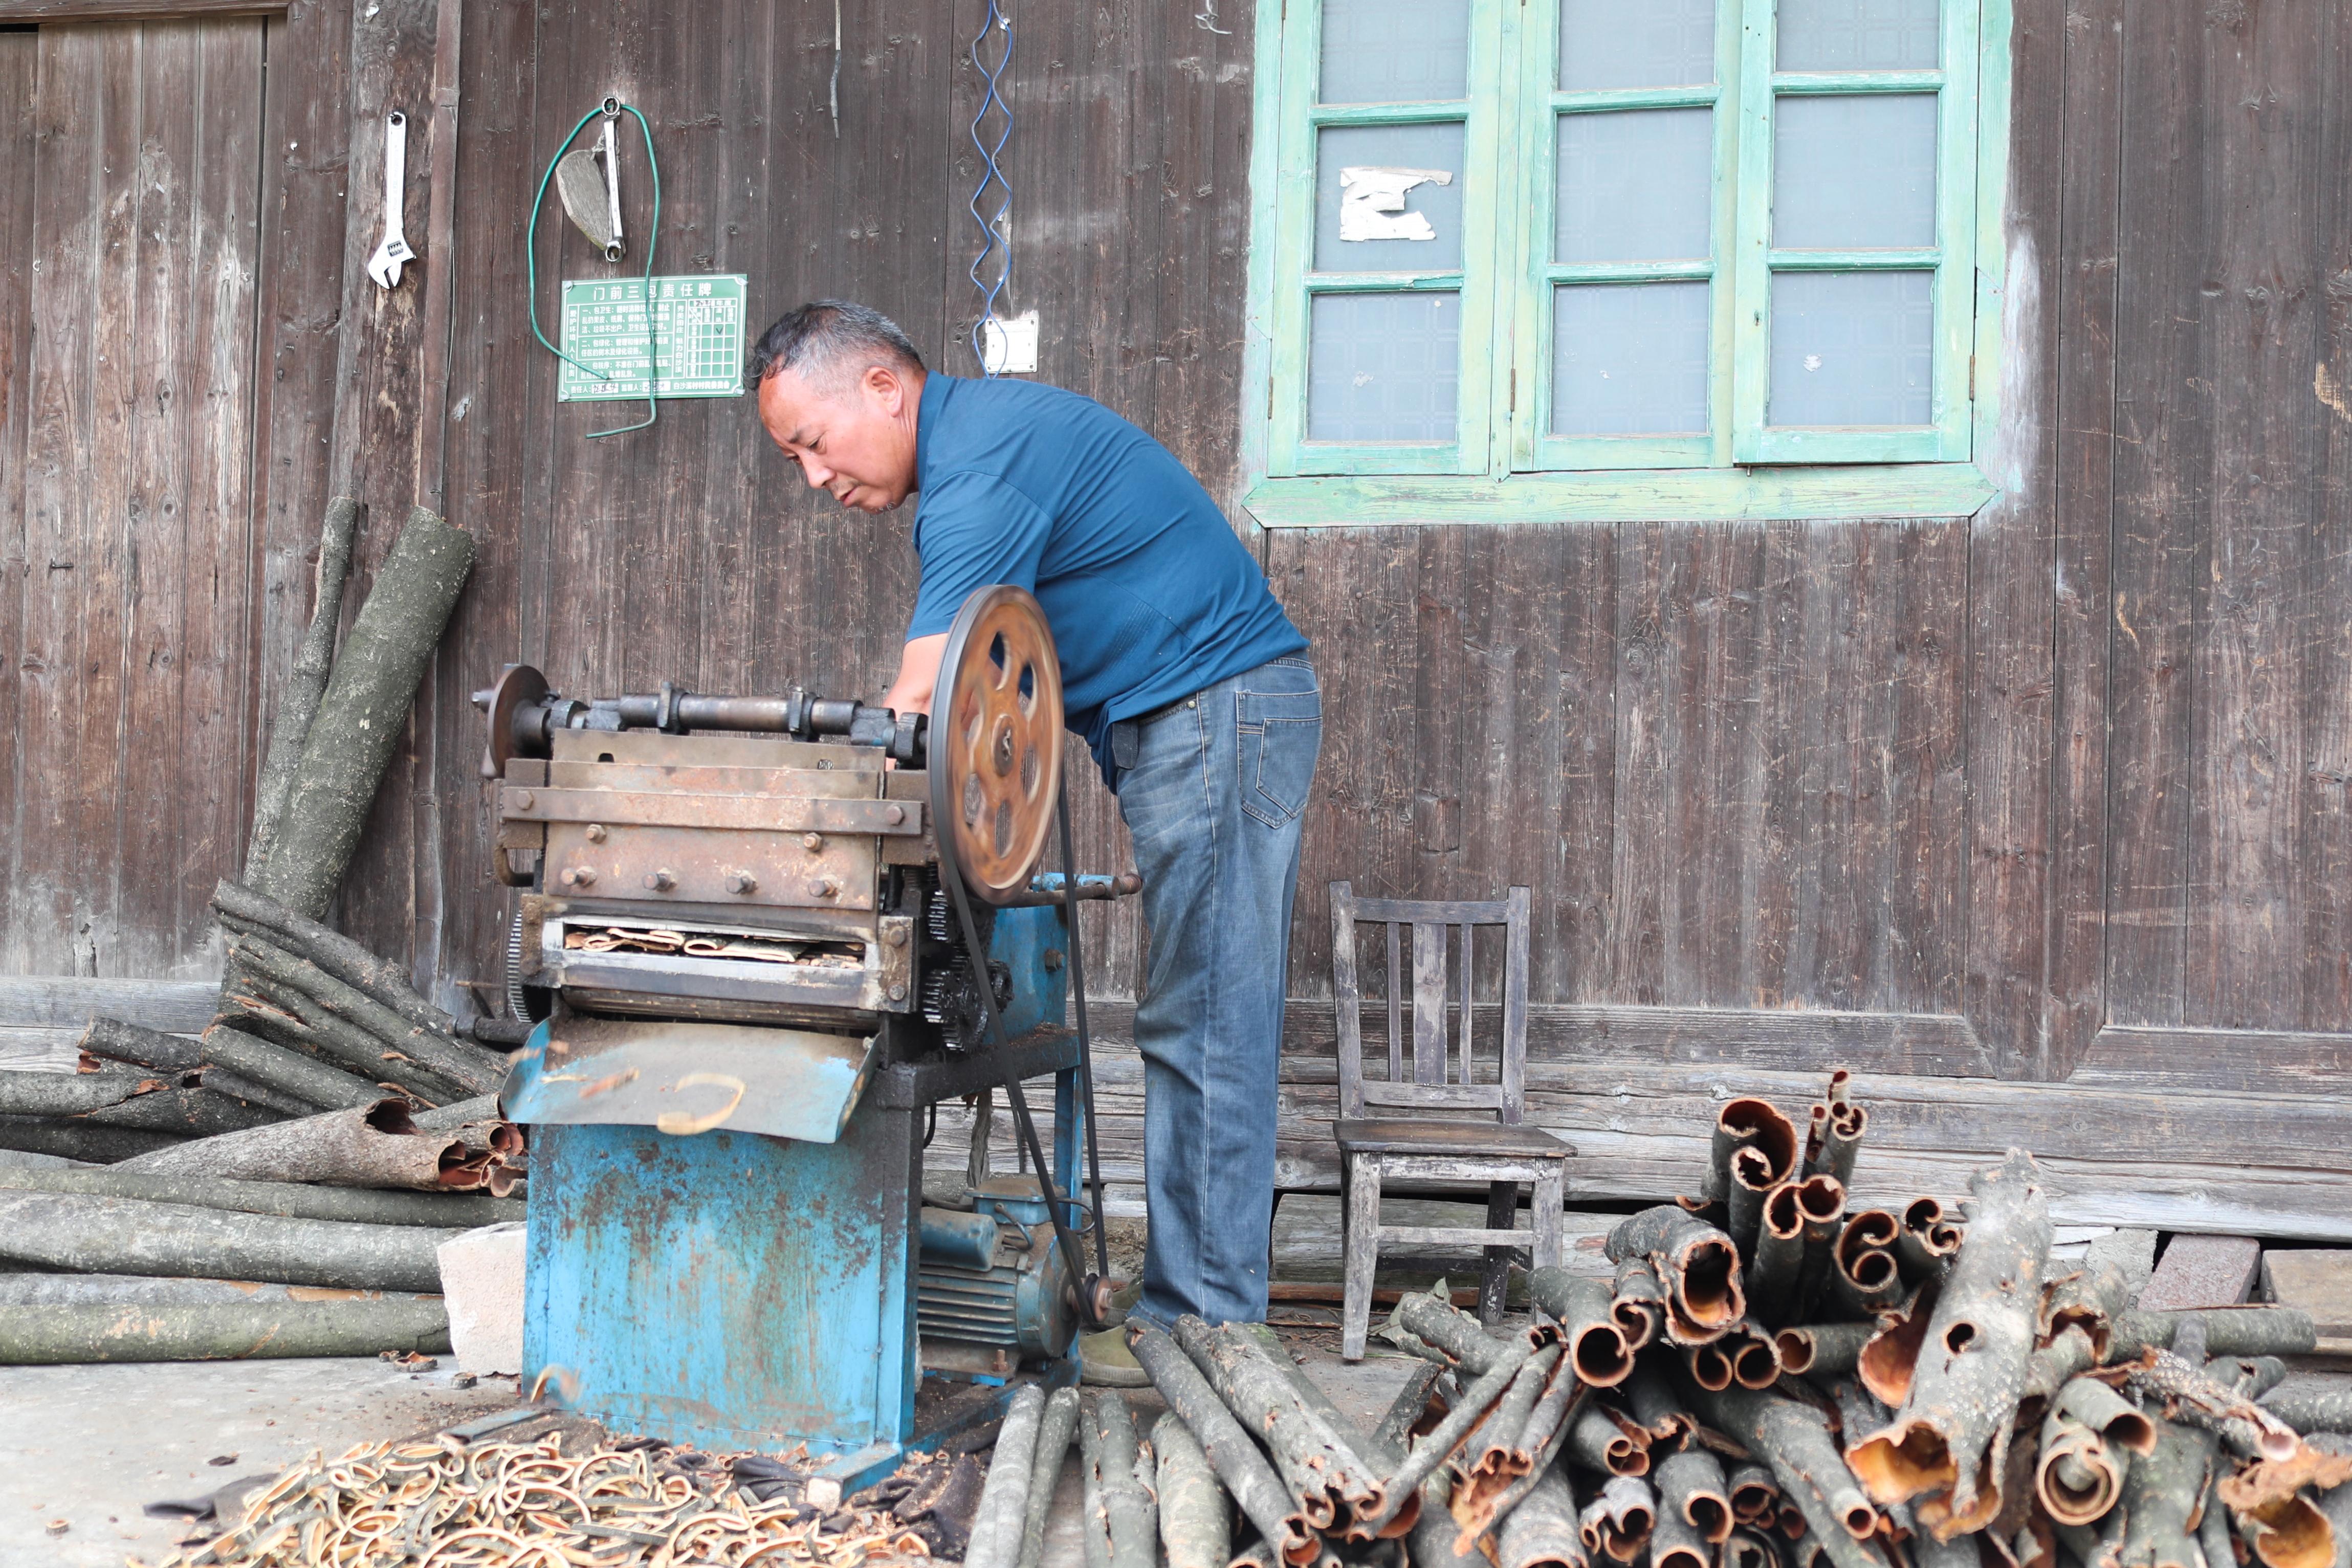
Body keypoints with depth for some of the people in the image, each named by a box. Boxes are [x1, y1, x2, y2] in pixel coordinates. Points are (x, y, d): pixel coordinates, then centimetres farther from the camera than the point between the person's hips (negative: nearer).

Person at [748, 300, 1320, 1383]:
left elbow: (916, 705, -21)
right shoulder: (975, 444, 17)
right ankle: (1194, 1301, 13)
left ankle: (1202, 1323, -3)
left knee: (1203, 1029, -8)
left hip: (1219, 710, -10)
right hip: (1174, 726, 10)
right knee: (1197, 1026, 9)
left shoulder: (982, 459, -16)